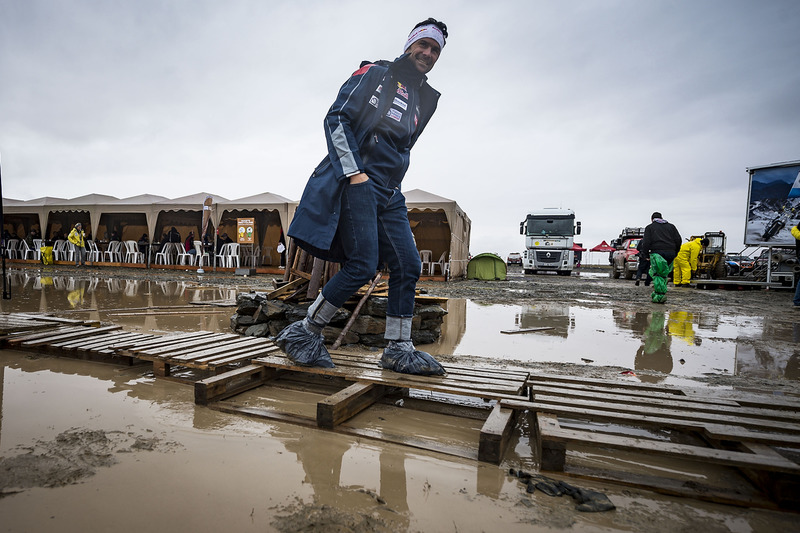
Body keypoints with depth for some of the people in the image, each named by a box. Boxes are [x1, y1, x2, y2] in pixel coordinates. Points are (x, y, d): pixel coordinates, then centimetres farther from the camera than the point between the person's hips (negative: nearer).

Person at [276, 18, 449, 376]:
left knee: (407, 265, -4)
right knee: (363, 265, -17)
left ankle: (398, 349, 4)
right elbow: (336, 118, -4)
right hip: (355, 179, -7)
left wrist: (392, 183, 16)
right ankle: (303, 334, -2)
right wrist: (354, 171, -14)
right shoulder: (374, 74, 5)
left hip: (389, 192, 7)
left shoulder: (425, 100, 24)